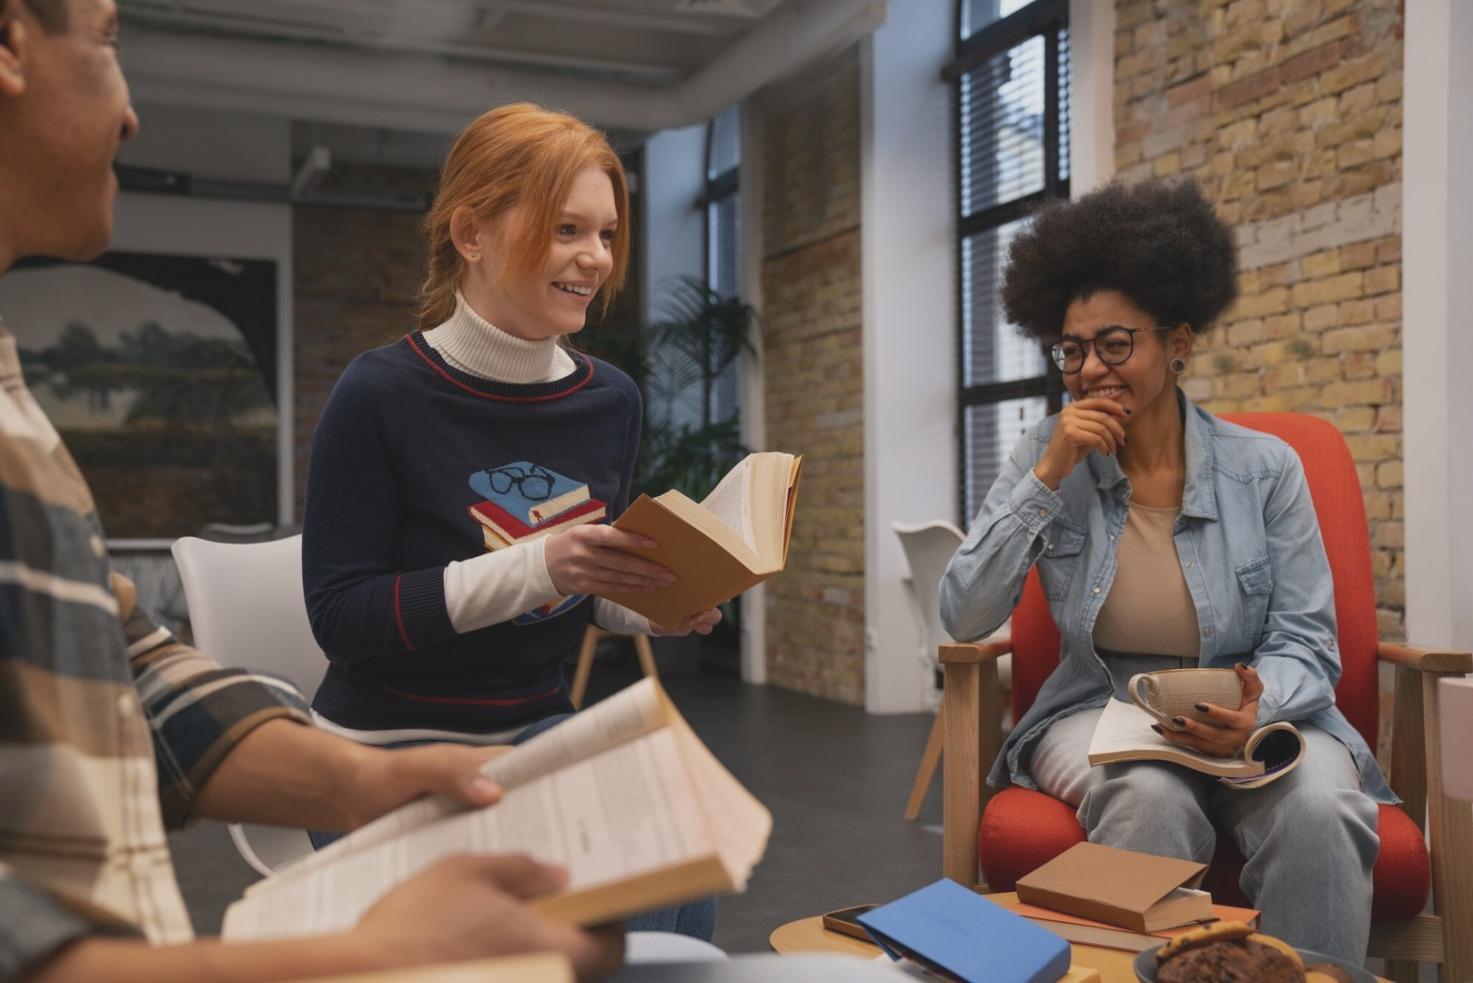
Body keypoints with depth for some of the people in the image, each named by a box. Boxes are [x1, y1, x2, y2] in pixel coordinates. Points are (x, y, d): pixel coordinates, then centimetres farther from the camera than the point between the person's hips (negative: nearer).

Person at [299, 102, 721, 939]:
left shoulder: (612, 401, 0)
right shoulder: (381, 395, -16)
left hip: (537, 728, 5)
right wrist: (535, 566, -30)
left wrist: (655, 604, -11)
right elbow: (340, 614, -18)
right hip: (392, 745, -4)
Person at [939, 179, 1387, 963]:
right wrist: (1049, 479, -15)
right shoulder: (1046, 458, -1)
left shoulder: (1264, 468, -1)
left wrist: (1256, 709, -24)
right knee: (1152, 799, -34)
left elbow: (1305, 641, 0)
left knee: (1318, 812, -31)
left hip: (1254, 716, 1)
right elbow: (963, 619, -7)